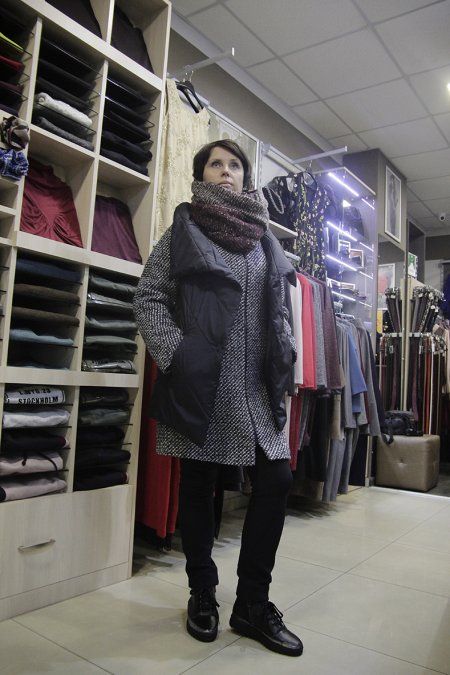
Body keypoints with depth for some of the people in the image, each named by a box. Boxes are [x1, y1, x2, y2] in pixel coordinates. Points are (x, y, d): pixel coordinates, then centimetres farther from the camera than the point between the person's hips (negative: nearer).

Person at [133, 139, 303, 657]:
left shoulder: (263, 237, 16)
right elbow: (149, 298, -1)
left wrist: (284, 354, 4)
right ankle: (202, 595, 28)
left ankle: (253, 604, 18)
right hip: (200, 384, -3)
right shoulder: (183, 231, 5)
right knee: (197, 488, 8)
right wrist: (176, 355, -14)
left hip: (256, 386, 4)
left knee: (276, 482, 1)